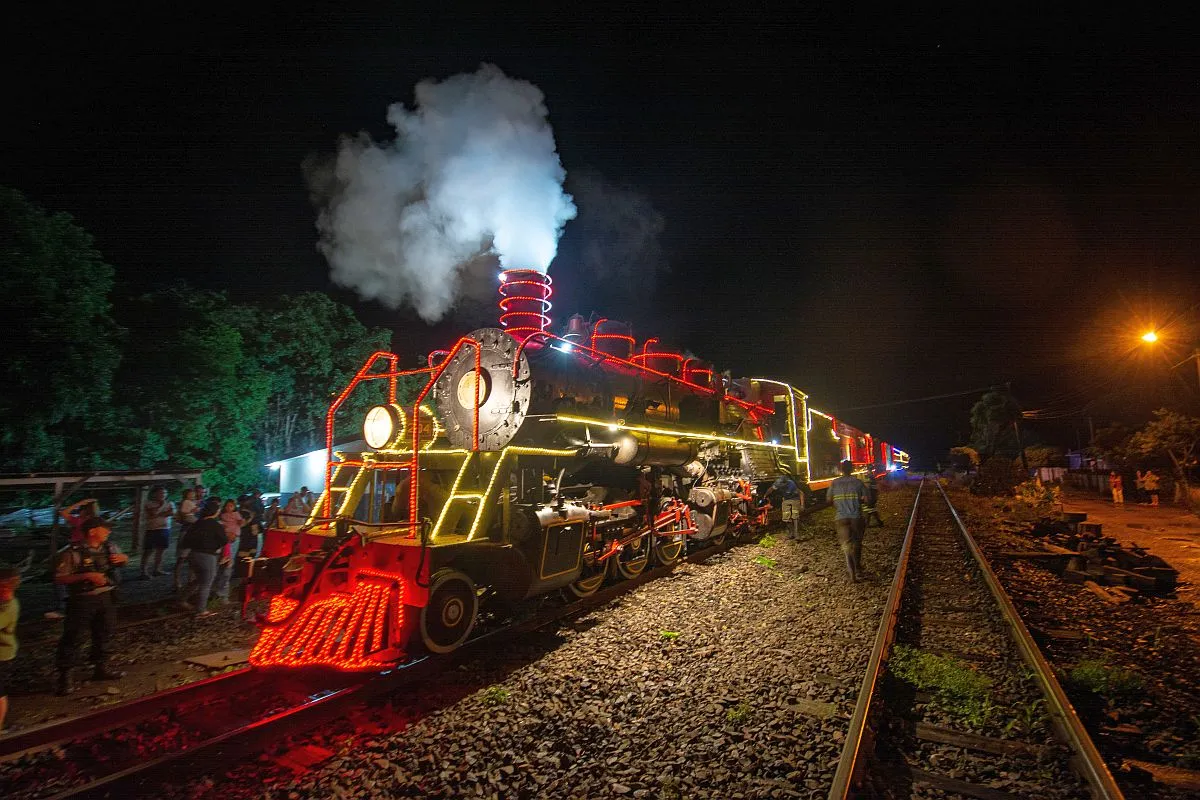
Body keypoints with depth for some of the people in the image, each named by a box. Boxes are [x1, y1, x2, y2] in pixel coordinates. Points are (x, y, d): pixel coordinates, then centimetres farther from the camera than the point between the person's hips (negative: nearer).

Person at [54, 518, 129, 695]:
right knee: (72, 637, 1)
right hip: (82, 600, -6)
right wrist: (87, 576, -27)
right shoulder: (72, 552, -16)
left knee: (103, 634, 16)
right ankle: (64, 676, 15)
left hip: (104, 597, 6)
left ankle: (101, 668, 32)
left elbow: (123, 559, 19)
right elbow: (59, 578, -17)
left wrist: (123, 558, -5)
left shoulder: (109, 548, 2)